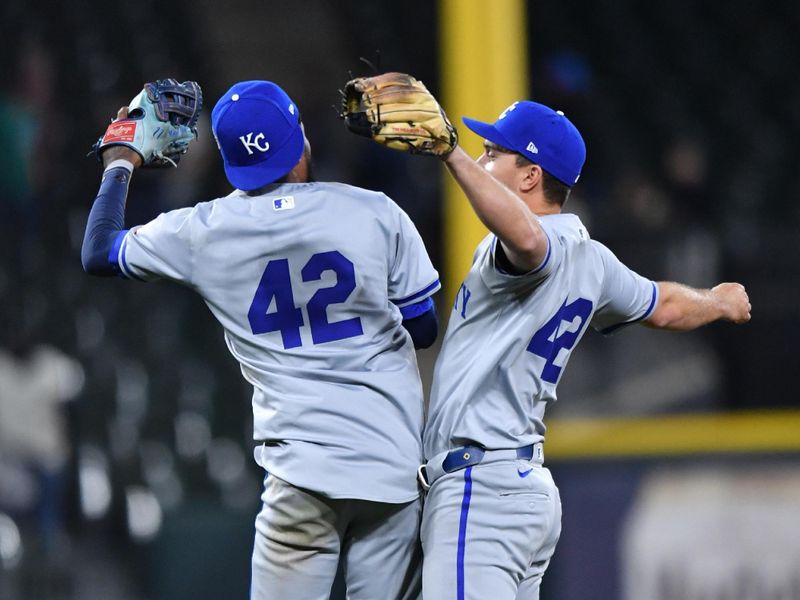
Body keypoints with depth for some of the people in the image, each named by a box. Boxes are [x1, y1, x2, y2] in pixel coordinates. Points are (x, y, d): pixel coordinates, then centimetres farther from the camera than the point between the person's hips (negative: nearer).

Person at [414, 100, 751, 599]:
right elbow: (663, 307, 32)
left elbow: (525, 236, -38)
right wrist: (720, 302, 54)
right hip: (529, 480, 10)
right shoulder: (590, 260, 17)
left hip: (482, 484, -10)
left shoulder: (546, 245, -12)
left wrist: (451, 154, -40)